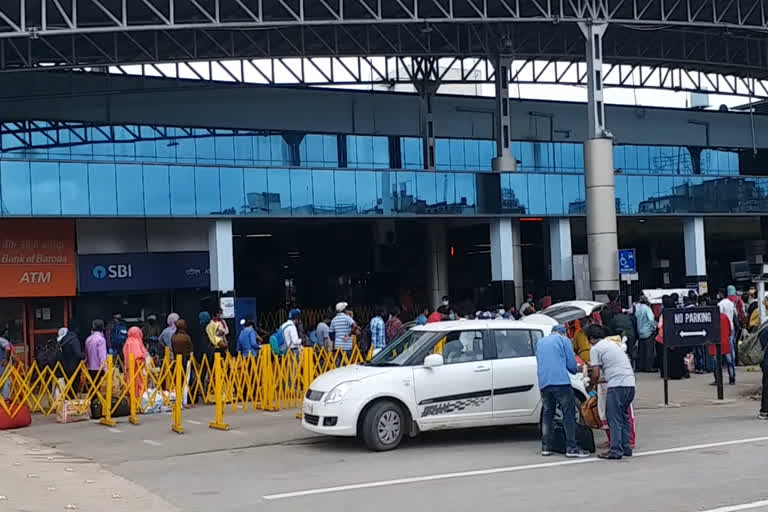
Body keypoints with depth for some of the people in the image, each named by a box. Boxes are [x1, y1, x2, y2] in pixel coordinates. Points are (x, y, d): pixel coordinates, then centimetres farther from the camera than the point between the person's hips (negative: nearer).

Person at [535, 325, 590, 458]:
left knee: (547, 414, 13)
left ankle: (546, 447, 11)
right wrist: (575, 370, 26)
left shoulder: (540, 342, 24)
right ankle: (571, 447, -7)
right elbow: (571, 364, 5)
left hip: (543, 383, 5)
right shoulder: (564, 340, 8)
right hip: (561, 381, -5)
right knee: (569, 414, -3)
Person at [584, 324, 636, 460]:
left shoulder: (596, 349, -2)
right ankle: (626, 448, 19)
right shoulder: (612, 344, 24)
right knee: (624, 417, 16)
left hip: (617, 386, -8)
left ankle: (616, 451, -4)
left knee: (614, 419, -4)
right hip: (630, 383, 8)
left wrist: (591, 384, 15)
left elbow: (596, 374, -4)